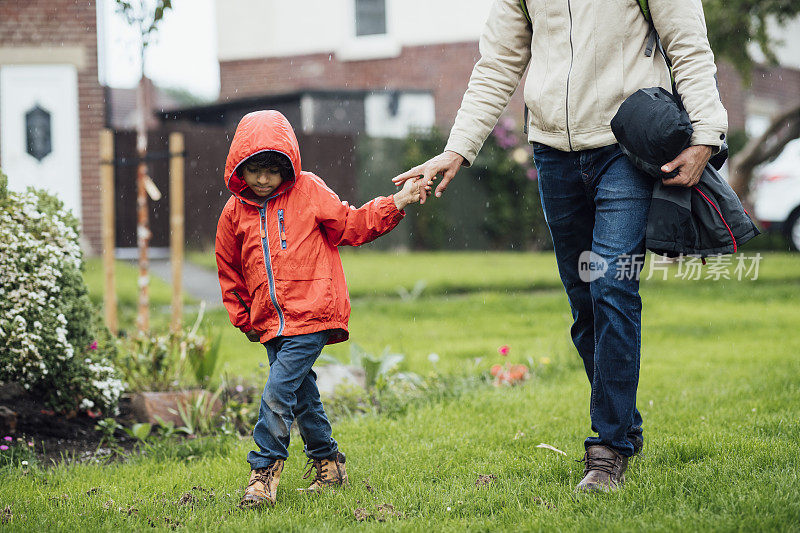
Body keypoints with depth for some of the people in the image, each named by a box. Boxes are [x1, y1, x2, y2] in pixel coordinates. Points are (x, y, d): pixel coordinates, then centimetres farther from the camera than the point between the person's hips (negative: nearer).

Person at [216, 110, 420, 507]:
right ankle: (327, 461, 27)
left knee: (278, 391, -15)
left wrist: (396, 204, -4)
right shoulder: (235, 213, 7)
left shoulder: (308, 192, 0)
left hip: (311, 314, -5)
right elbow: (229, 271, 18)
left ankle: (265, 470, -10)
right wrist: (243, 319, 16)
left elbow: (351, 225, 5)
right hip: (270, 323, 5)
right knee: (302, 394, 12)